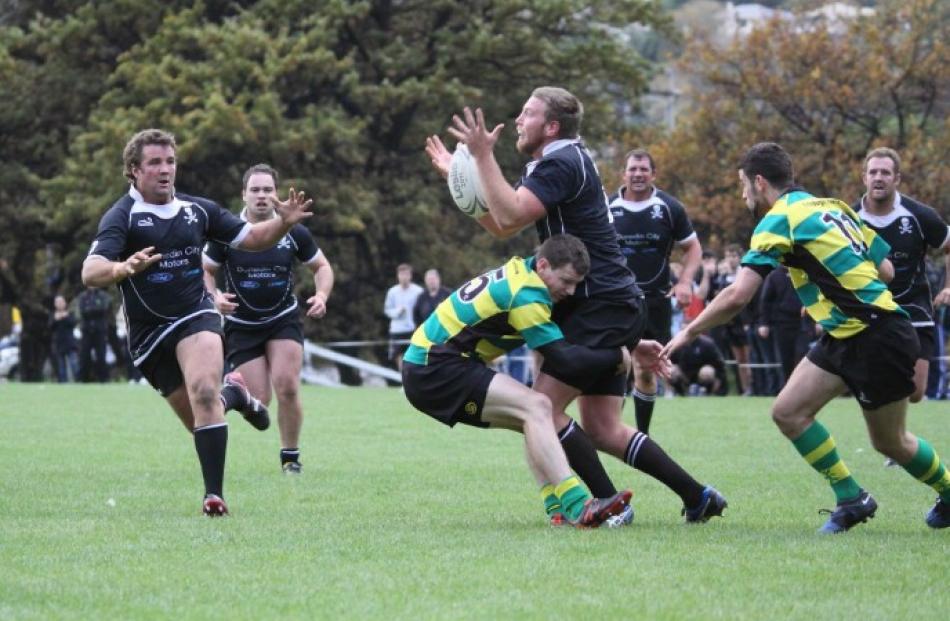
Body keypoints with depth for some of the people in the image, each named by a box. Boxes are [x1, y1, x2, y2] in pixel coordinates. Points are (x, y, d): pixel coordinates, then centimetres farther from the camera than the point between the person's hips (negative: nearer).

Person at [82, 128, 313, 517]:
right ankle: (232, 394, 40)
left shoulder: (197, 209, 5)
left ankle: (214, 494, -25)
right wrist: (124, 268, -46)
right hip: (149, 334, -1)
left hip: (196, 316, 1)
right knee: (200, 424, 5)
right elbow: (90, 273, -24)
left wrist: (284, 222, -6)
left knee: (204, 393, -27)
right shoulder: (122, 217, -10)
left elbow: (251, 238, 15)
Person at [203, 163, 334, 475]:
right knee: (258, 402, -7)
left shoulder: (294, 233, -5)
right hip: (241, 325, -1)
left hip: (283, 320, 1)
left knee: (287, 387, -17)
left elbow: (321, 266, 9)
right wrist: (215, 296, -18)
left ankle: (291, 457, -1)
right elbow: (204, 271, 2)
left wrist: (321, 295, -10)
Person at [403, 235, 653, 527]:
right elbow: (568, 361, -22)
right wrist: (618, 357, -7)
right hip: (434, 370, -10)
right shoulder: (526, 295, -20)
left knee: (533, 418, 10)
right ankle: (578, 507, -29)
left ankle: (559, 507, -4)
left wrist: (632, 346, 17)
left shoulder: (520, 271, 10)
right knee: (536, 408, -20)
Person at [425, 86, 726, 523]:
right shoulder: (553, 164, 19)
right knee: (602, 429, 9)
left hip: (602, 307, -10)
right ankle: (697, 497, 10)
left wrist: (483, 155, -19)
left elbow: (510, 216, -25)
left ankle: (610, 503, -8)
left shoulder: (562, 164, -13)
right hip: (616, 307, 10)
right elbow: (501, 227, 20)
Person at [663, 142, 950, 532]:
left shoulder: (780, 219, -12)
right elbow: (885, 269, 13)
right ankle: (850, 499, 9)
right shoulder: (832, 207, 12)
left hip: (879, 339, -9)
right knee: (788, 412, 3)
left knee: (890, 442, 6)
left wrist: (689, 332, -7)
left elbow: (738, 296, -19)